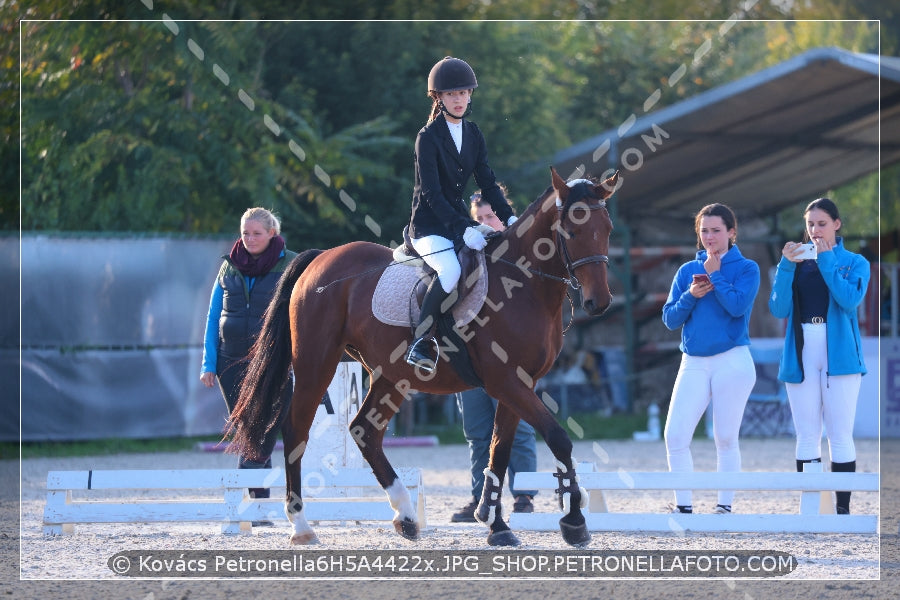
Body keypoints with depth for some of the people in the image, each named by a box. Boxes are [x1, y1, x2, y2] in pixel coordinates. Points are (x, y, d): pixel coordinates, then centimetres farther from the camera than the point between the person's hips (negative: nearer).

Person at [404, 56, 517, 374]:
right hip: (429, 225, -7)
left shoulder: (473, 134, 10)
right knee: (451, 269, -35)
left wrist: (509, 218, -8)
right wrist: (463, 229, -28)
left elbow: (487, 183, 9)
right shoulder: (428, 138, -11)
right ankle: (421, 341, -25)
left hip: (461, 221, 7)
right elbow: (432, 194, -18)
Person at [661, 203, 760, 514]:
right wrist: (691, 296, -8)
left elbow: (738, 306, -16)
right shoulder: (687, 271, 12)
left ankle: (725, 506, 8)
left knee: (726, 438, 0)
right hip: (693, 364, 4)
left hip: (732, 362, -4)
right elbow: (670, 319, 8)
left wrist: (715, 275, -8)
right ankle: (684, 506, 1)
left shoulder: (746, 268, 1)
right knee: (675, 436, -7)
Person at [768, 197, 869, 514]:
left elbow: (850, 300, -13)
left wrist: (826, 260, -11)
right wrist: (785, 265, -9)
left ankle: (842, 509, -1)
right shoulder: (797, 263, 12)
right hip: (801, 355, 2)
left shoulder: (855, 263, 6)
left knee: (840, 436, -4)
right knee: (807, 437, 2)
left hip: (839, 354, -2)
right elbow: (779, 309, 0)